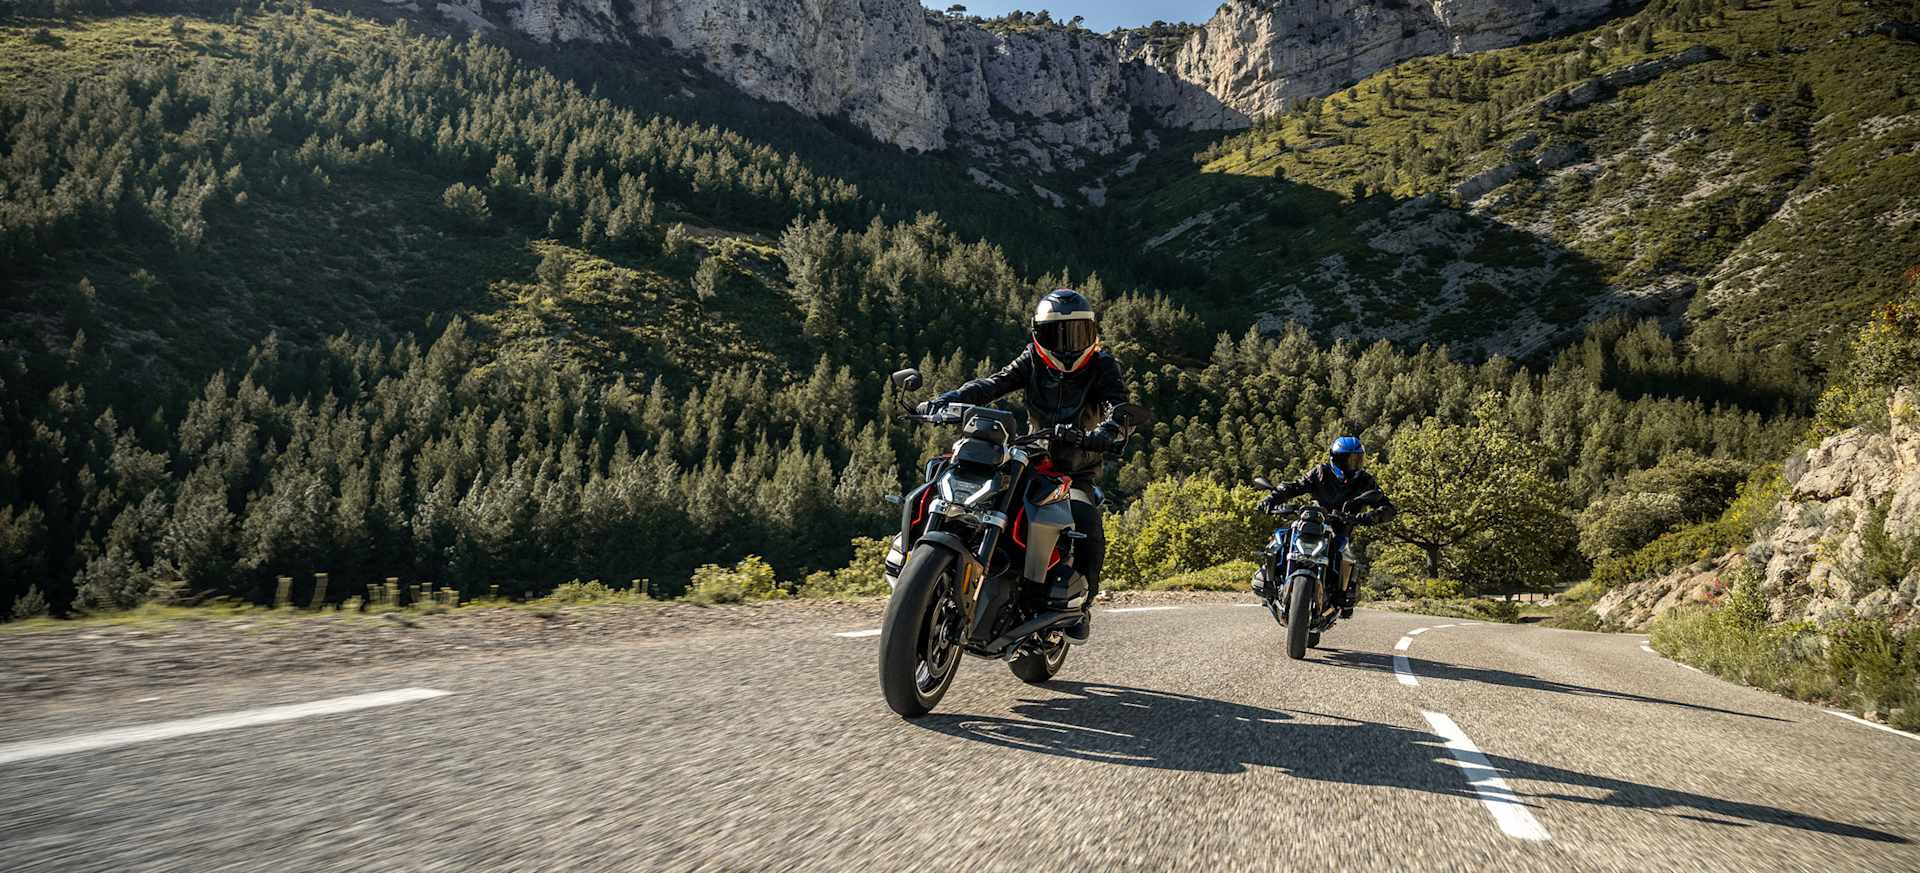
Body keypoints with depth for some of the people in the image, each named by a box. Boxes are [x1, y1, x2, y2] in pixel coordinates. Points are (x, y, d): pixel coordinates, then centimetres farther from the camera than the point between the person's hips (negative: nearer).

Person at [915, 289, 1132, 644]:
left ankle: (1082, 604, -5)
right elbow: (993, 383, -12)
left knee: (1089, 528, -27)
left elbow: (1118, 405, -19)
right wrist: (948, 399, -31)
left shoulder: (1102, 366, -3)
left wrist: (1109, 429, -45)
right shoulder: (1032, 361, 3)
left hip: (1078, 467, -2)